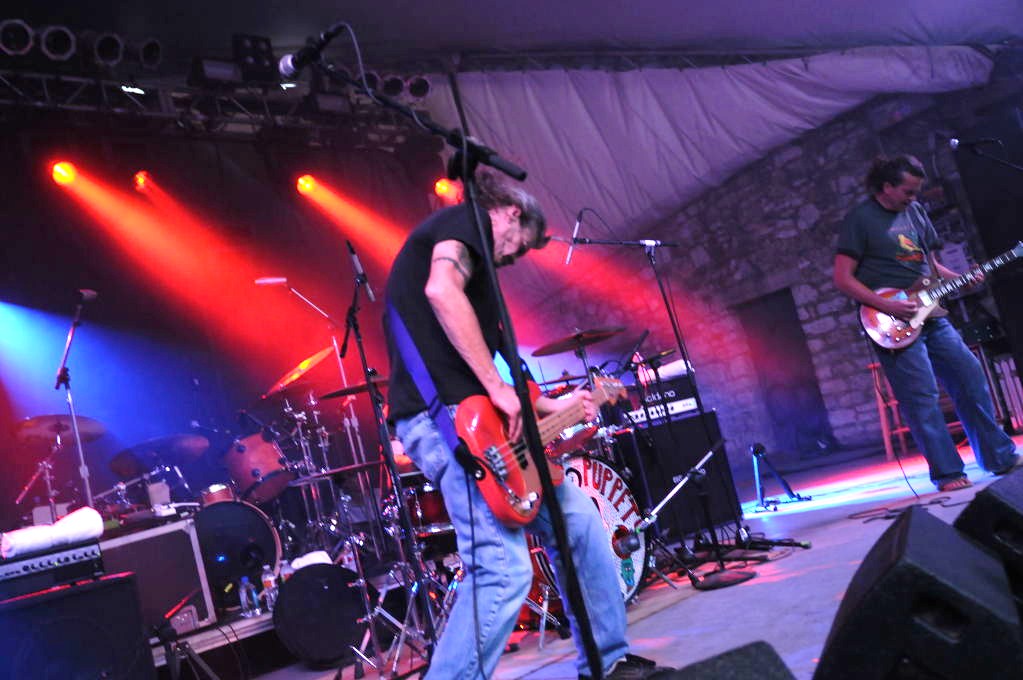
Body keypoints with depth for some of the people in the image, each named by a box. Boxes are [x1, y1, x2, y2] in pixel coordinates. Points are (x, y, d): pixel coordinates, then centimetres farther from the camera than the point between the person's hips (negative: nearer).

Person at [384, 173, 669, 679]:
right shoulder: (465, 220, 3)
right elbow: (442, 291, -21)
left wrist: (552, 406, 27)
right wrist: (498, 386, -20)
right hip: (445, 418, -10)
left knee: (579, 522, 14)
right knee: (505, 569, -17)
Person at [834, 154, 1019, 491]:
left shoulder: (915, 211, 14)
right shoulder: (860, 219, -7)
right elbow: (843, 278, -12)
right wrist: (888, 306, -18)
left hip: (930, 315, 7)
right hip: (894, 324, -7)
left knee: (971, 379, 7)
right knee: (922, 397, -8)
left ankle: (1001, 457, 19)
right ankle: (947, 472, 2)